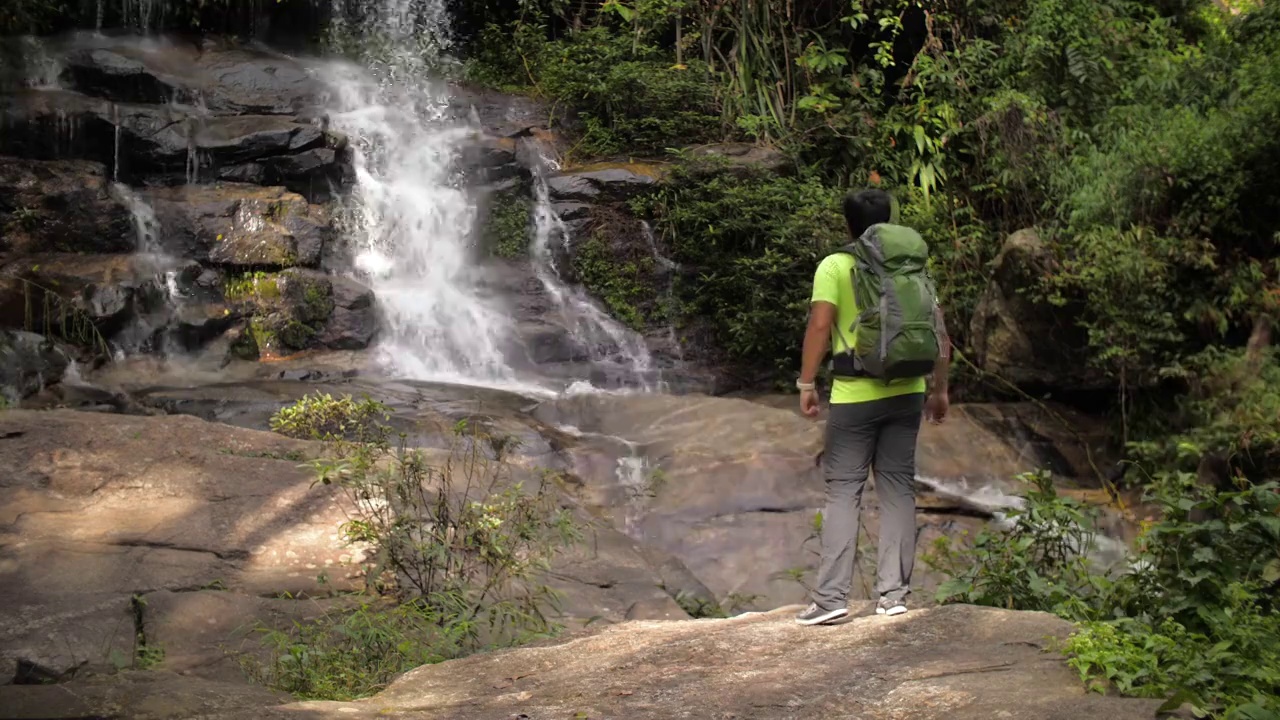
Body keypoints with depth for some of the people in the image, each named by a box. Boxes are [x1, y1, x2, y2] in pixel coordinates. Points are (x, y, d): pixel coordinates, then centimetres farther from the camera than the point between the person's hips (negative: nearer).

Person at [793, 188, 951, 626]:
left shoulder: (834, 267, -3)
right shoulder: (912, 267, 9)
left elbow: (820, 326, -14)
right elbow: (940, 335, 6)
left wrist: (806, 383, -7)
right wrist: (939, 389, 15)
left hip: (854, 397, -4)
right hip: (906, 393, 4)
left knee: (843, 492, 0)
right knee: (898, 489, 9)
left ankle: (831, 597, -5)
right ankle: (894, 593, 9)